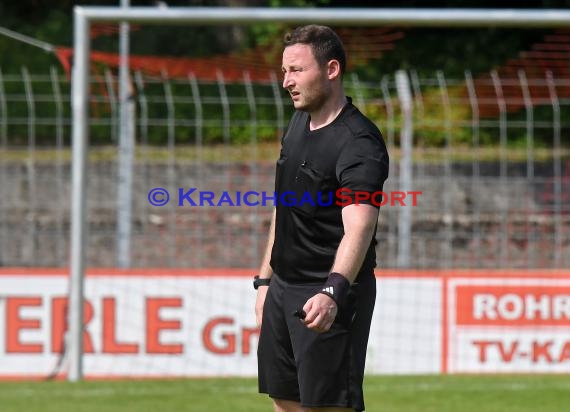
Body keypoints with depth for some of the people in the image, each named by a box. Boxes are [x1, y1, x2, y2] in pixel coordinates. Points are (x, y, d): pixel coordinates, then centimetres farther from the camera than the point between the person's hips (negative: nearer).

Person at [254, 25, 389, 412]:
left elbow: (359, 226, -34)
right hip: (284, 289, 9)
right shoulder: (299, 123, 9)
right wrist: (266, 279, 17)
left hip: (326, 297, -9)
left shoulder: (358, 143, -20)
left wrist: (334, 291, -48)